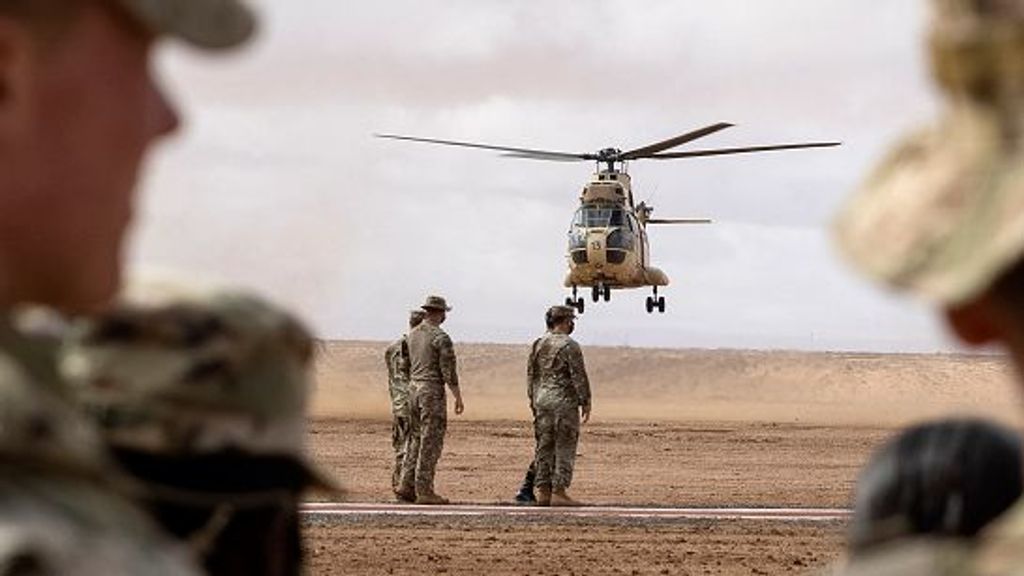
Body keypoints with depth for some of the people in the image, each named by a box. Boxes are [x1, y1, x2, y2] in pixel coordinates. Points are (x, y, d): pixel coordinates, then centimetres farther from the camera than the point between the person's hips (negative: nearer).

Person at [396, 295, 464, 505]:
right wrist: (458, 397, -8)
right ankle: (424, 491, -4)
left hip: (413, 388, 7)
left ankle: (406, 486, 9)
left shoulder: (412, 334, 10)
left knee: (415, 438, 14)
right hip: (433, 390, -7)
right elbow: (448, 371, -14)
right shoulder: (441, 338, -13)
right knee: (431, 441, -4)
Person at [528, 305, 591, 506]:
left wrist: (533, 401, 20)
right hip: (564, 401, -7)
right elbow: (579, 377, -12)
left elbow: (531, 375, 14)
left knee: (544, 447, 10)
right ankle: (558, 492, -6)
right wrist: (585, 403, -6)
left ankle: (543, 492, 10)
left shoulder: (538, 345, 10)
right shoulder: (569, 346, -11)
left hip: (542, 400, 7)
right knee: (564, 448, -3)